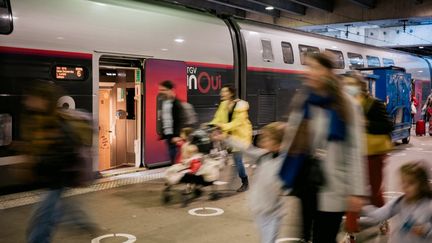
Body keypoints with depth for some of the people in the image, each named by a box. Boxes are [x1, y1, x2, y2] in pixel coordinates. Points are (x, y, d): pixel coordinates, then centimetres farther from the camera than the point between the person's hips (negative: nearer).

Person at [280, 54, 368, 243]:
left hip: (330, 188, -4)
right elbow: (289, 143, 10)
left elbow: (355, 150, -7)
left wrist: (357, 191, -10)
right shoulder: (301, 101, 6)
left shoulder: (346, 106, -6)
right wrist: (282, 178, 10)